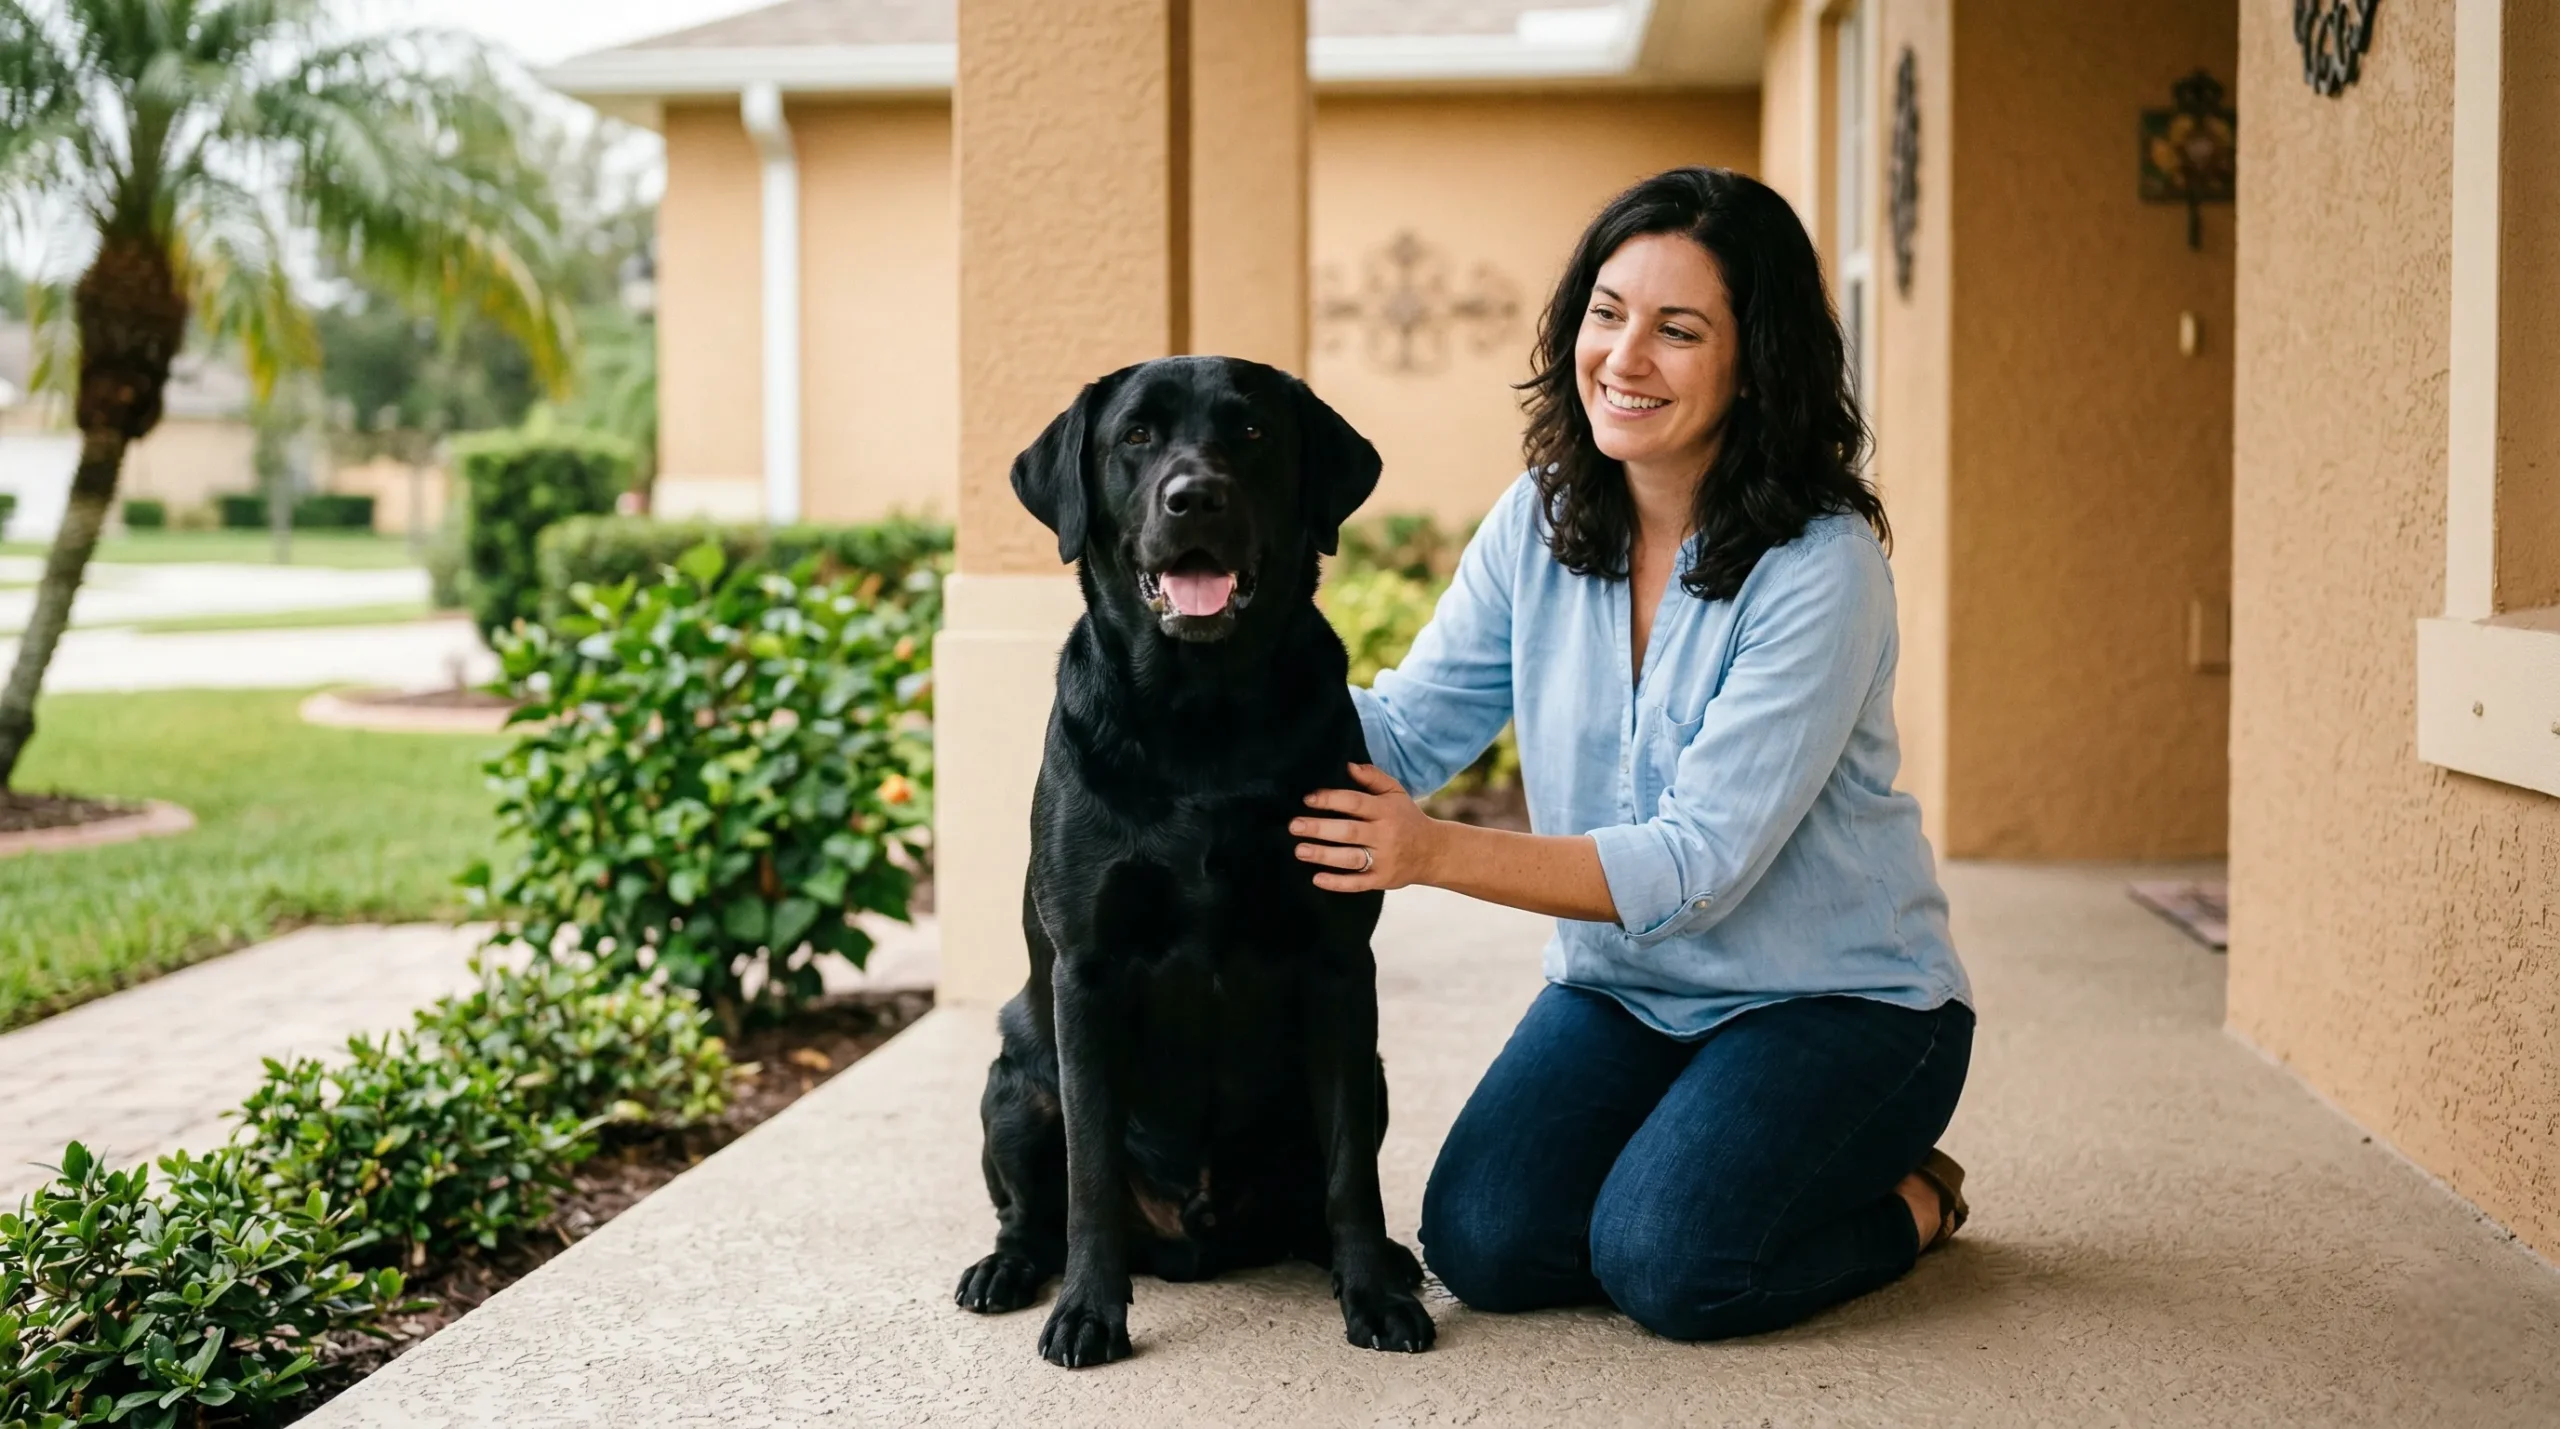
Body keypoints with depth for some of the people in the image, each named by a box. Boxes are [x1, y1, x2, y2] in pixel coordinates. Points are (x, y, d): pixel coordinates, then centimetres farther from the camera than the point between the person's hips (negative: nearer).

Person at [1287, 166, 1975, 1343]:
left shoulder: (1822, 567, -21)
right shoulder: (1540, 520, -2)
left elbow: (1701, 862, -26)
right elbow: (1404, 729, -3)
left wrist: (1437, 852, -35)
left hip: (1838, 999, -5)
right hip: (1623, 990, 5)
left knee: (1665, 1264, -24)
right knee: (1482, 1244, -15)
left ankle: (1908, 1198, 6)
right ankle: (1685, 1159, 14)